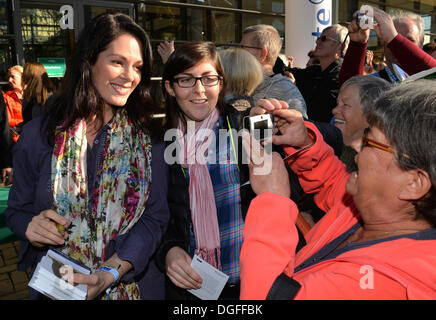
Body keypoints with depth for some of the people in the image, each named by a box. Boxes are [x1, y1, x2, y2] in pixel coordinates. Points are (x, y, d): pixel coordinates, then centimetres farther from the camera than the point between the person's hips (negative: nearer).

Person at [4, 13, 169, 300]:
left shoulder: (148, 138, -7)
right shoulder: (38, 135, -6)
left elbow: (155, 216, -11)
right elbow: (17, 209, 3)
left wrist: (110, 273, -24)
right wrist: (31, 227, -19)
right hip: (55, 287, 1)